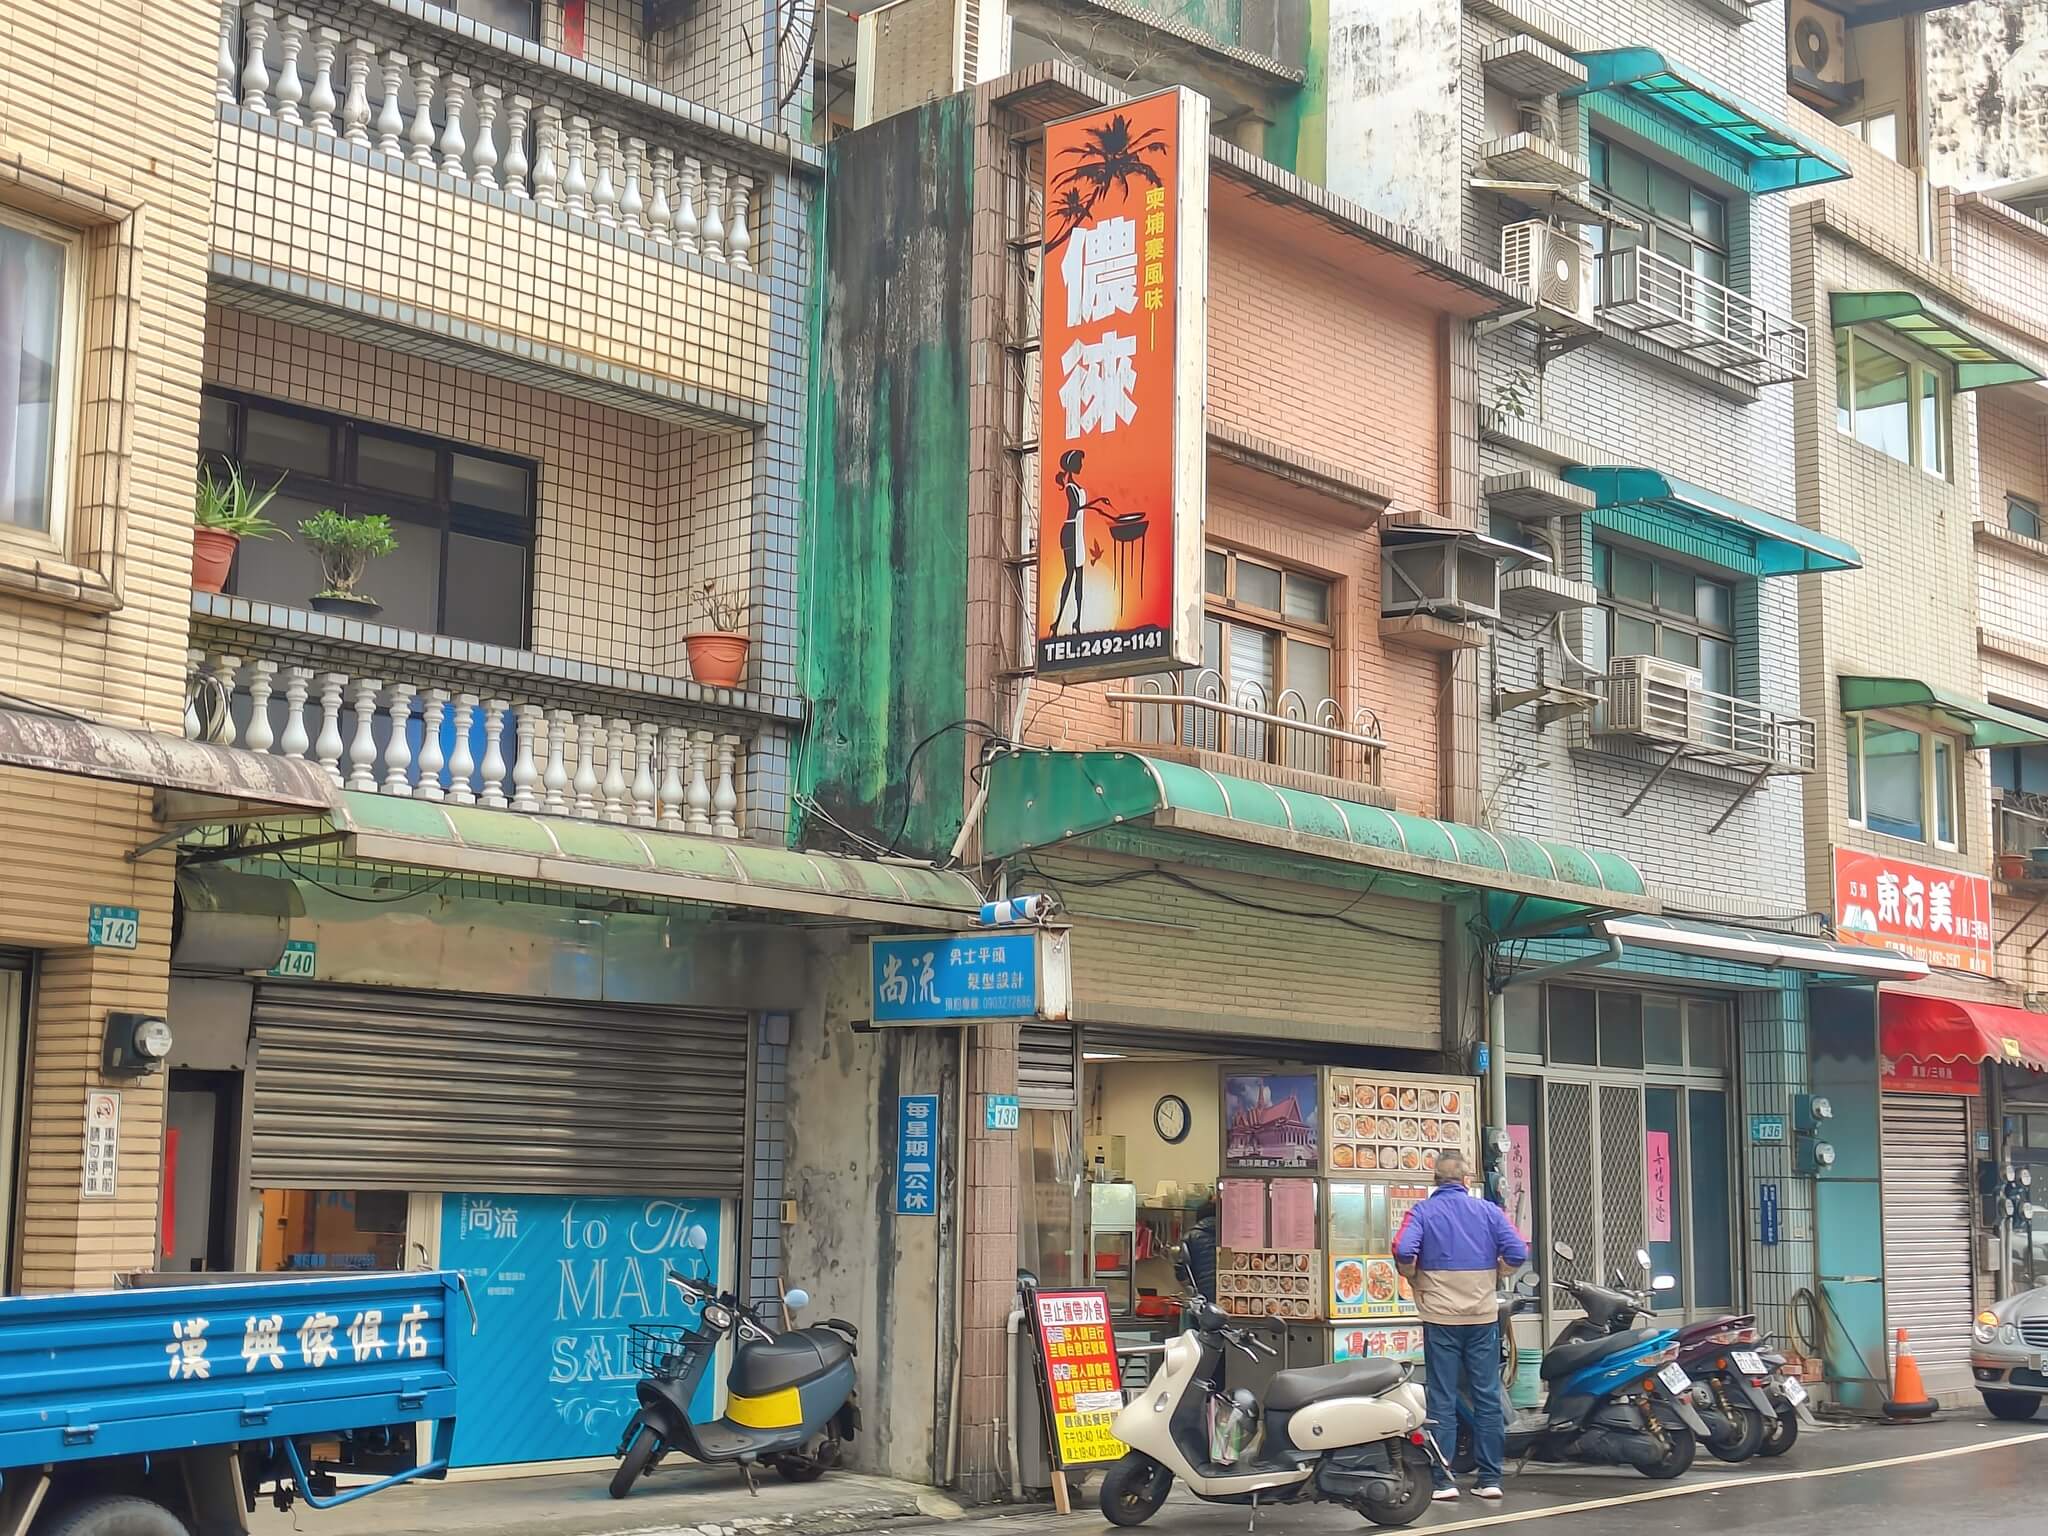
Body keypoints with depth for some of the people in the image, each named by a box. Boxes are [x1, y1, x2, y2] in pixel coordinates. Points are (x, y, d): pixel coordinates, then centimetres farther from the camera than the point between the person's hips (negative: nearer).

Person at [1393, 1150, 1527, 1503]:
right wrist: (1491, 1274, 11)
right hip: (1483, 1315, 1)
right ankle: (1490, 1478, 8)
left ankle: (1443, 1480, 1)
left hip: (1440, 1317, -1)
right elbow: (1517, 1253, -6)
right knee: (1487, 1397, 7)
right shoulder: (1488, 1210, 3)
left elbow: (1403, 1252, -17)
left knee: (1442, 1400, 3)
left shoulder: (1422, 1212, -2)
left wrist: (1416, 1280, 1)